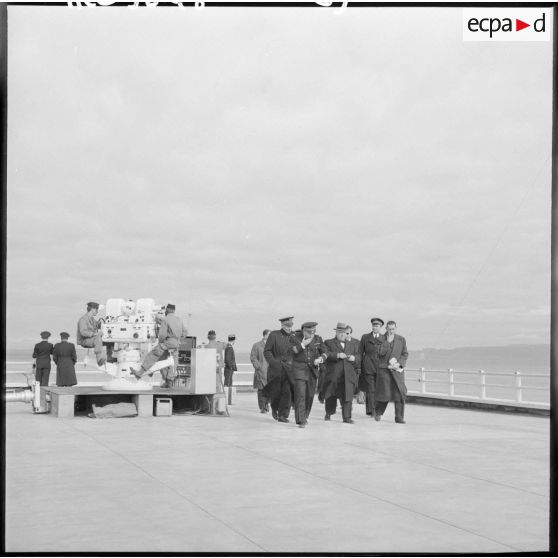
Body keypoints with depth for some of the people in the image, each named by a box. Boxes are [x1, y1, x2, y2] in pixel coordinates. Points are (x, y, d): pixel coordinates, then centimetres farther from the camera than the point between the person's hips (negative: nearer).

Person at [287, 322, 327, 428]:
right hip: (298, 370, -4)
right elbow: (290, 351, -11)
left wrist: (321, 359, -11)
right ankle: (300, 421, -15)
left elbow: (324, 352, 11)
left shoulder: (318, 339, 9)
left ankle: (305, 416, 28)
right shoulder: (295, 339, 1)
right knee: (300, 394, -13)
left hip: (312, 371, 4)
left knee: (310, 395, 7)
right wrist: (303, 345, -14)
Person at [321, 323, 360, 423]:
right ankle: (328, 413, 29)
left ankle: (347, 417, -6)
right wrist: (337, 355, -22)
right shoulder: (328, 343, 7)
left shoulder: (352, 345, 21)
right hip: (333, 375, -2)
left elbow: (359, 358, 16)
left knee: (348, 397, -9)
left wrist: (354, 358, -6)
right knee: (331, 397, 8)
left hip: (348, 376, 2)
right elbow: (326, 354, -10)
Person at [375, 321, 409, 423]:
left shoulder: (401, 339, 11)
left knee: (399, 393, -6)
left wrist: (399, 363, -6)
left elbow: (405, 354, 8)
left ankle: (399, 417, 2)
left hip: (397, 370, 2)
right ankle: (378, 412, 23)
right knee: (384, 394, -3)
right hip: (384, 369, -2)